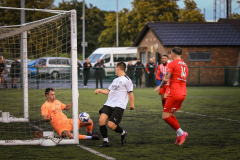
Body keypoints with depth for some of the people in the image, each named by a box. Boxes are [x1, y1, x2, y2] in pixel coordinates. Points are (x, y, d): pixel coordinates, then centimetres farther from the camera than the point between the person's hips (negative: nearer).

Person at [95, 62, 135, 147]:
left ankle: (123, 133, 15)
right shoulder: (115, 80, 23)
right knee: (101, 120, -14)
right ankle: (106, 141, -3)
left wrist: (132, 105, -6)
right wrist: (100, 90, 20)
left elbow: (130, 93, -3)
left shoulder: (126, 80, -2)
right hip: (108, 104, 7)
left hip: (119, 106, -7)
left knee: (111, 125, -16)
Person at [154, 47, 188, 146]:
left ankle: (181, 133, -6)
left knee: (165, 117, -3)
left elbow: (166, 79, -12)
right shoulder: (185, 65, 17)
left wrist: (160, 87, 6)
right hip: (183, 93, 8)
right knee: (170, 114, 19)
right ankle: (179, 134, 12)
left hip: (174, 94, -8)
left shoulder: (172, 64, -7)